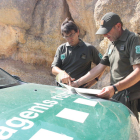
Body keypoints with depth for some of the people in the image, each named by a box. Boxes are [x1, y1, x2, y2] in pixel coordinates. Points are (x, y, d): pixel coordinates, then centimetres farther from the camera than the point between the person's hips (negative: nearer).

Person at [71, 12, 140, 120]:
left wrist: (115, 88, -27)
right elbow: (99, 68, 13)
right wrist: (78, 83, 6)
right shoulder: (112, 45, 16)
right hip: (115, 95, 7)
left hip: (130, 96, -7)